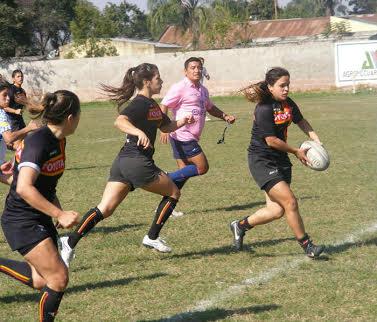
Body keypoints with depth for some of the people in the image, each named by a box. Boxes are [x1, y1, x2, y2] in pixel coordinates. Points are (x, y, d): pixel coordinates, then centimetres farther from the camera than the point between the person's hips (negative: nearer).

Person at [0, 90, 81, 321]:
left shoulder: (58, 141, 5)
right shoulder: (38, 142, -23)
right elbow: (24, 188, -33)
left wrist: (60, 211, 9)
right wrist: (60, 214, -31)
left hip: (41, 219, 9)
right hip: (22, 221, -9)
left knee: (42, 280, 13)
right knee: (59, 278, -10)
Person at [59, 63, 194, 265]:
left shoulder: (151, 104, 19)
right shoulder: (141, 103, -11)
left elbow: (166, 127, 31)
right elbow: (120, 121, -29)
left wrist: (180, 122, 11)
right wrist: (139, 132, -45)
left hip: (123, 162, 9)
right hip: (137, 162, -9)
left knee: (105, 209, -1)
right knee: (173, 193, 11)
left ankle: (70, 242, -14)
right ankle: (152, 238, 15)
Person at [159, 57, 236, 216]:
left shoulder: (202, 90, 17)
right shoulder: (180, 88, -10)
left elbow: (210, 107, 34)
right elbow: (163, 106, -14)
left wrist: (225, 117, 19)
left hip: (191, 138, 9)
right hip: (182, 136, -9)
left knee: (184, 173, 8)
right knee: (202, 167, -11)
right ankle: (168, 178, -4)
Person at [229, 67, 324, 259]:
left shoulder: (288, 104, 4)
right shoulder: (264, 109, -20)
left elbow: (302, 122, 18)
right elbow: (272, 141, -18)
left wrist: (316, 141, 2)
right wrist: (296, 152, -9)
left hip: (280, 160, 8)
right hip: (261, 161, -8)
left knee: (277, 210, 3)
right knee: (290, 202, -13)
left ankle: (241, 225, 24)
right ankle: (307, 246, -1)